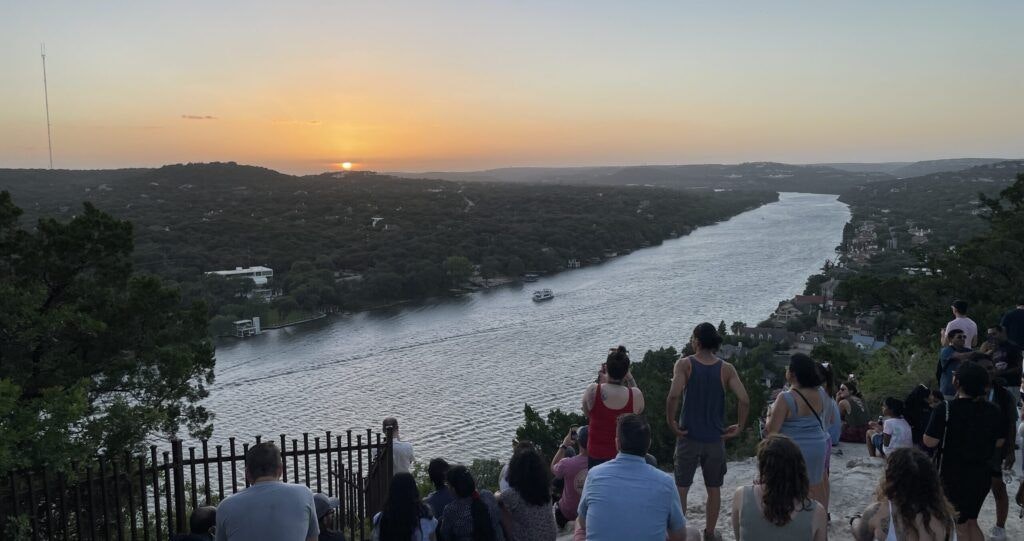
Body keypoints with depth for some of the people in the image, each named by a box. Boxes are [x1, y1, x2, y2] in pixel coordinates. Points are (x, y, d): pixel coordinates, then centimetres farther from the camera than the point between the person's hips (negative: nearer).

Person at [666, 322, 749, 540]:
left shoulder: (685, 364, -10)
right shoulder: (726, 369, -4)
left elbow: (673, 395, -24)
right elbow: (744, 400, -13)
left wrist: (671, 422, -12)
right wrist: (739, 427, -1)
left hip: (688, 436, -2)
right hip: (715, 438, 2)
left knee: (681, 487, 12)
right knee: (714, 489, 18)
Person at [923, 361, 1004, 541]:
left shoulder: (945, 409, -20)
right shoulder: (992, 411, -4)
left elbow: (930, 441, -21)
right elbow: (999, 442, 6)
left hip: (954, 476, -5)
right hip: (983, 475, 5)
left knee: (960, 525, 10)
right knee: (971, 521, 21)